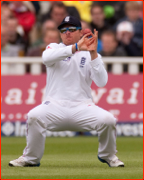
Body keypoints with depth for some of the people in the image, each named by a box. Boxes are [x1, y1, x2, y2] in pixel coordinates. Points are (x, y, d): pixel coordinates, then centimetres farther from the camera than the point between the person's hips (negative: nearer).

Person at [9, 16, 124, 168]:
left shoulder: (90, 55, 9)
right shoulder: (54, 48, 9)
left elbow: (101, 82, -7)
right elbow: (47, 58, -18)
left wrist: (93, 54, -18)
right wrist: (76, 47, -28)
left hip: (82, 107, 1)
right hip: (55, 105, -1)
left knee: (107, 120, -26)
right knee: (34, 116, -32)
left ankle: (108, 156, 5)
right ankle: (31, 158, -9)